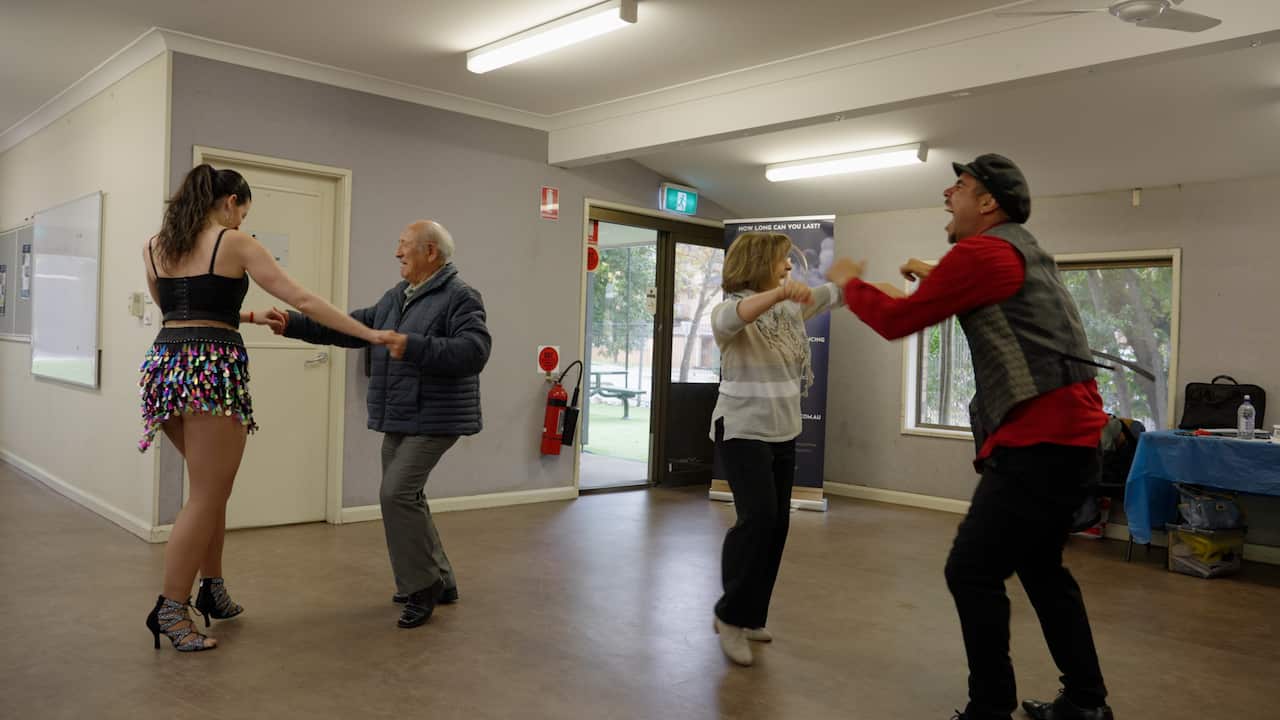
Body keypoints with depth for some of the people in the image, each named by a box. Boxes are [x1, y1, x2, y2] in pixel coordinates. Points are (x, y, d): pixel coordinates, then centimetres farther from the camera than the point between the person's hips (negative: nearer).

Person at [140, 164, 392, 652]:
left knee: (212, 485, 20)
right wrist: (370, 334, -5)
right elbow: (302, 300, -8)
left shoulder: (154, 247, 14)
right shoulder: (234, 243, -3)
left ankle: (212, 589, 26)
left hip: (164, 366, 7)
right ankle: (171, 610, 5)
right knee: (206, 498, 1)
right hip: (213, 371, -7)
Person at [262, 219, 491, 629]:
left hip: (433, 419, -9)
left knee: (397, 494, -16)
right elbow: (349, 328, 15)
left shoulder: (459, 297, -12)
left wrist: (412, 347, -31)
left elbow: (474, 350, -25)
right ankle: (438, 581, 26)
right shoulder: (396, 297, 15)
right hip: (399, 420, 9)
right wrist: (292, 325, 7)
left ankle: (423, 585, 0)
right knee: (405, 498, 12)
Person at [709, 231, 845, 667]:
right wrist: (779, 291, -50)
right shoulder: (732, 308, -14)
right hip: (742, 432, -8)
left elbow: (832, 294, 14)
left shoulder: (791, 307, 8)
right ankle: (731, 616, -4)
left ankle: (748, 616, 19)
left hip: (783, 434, 8)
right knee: (758, 517, -19)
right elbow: (728, 320, -37)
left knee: (777, 524, 7)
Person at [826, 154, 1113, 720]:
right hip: (1066, 433, 10)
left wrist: (850, 282, 8)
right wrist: (936, 279, 35)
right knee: (1040, 567, 20)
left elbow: (896, 321, -9)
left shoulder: (981, 251, -12)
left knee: (972, 572, -4)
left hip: (1042, 439, -10)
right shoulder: (1021, 251, 18)